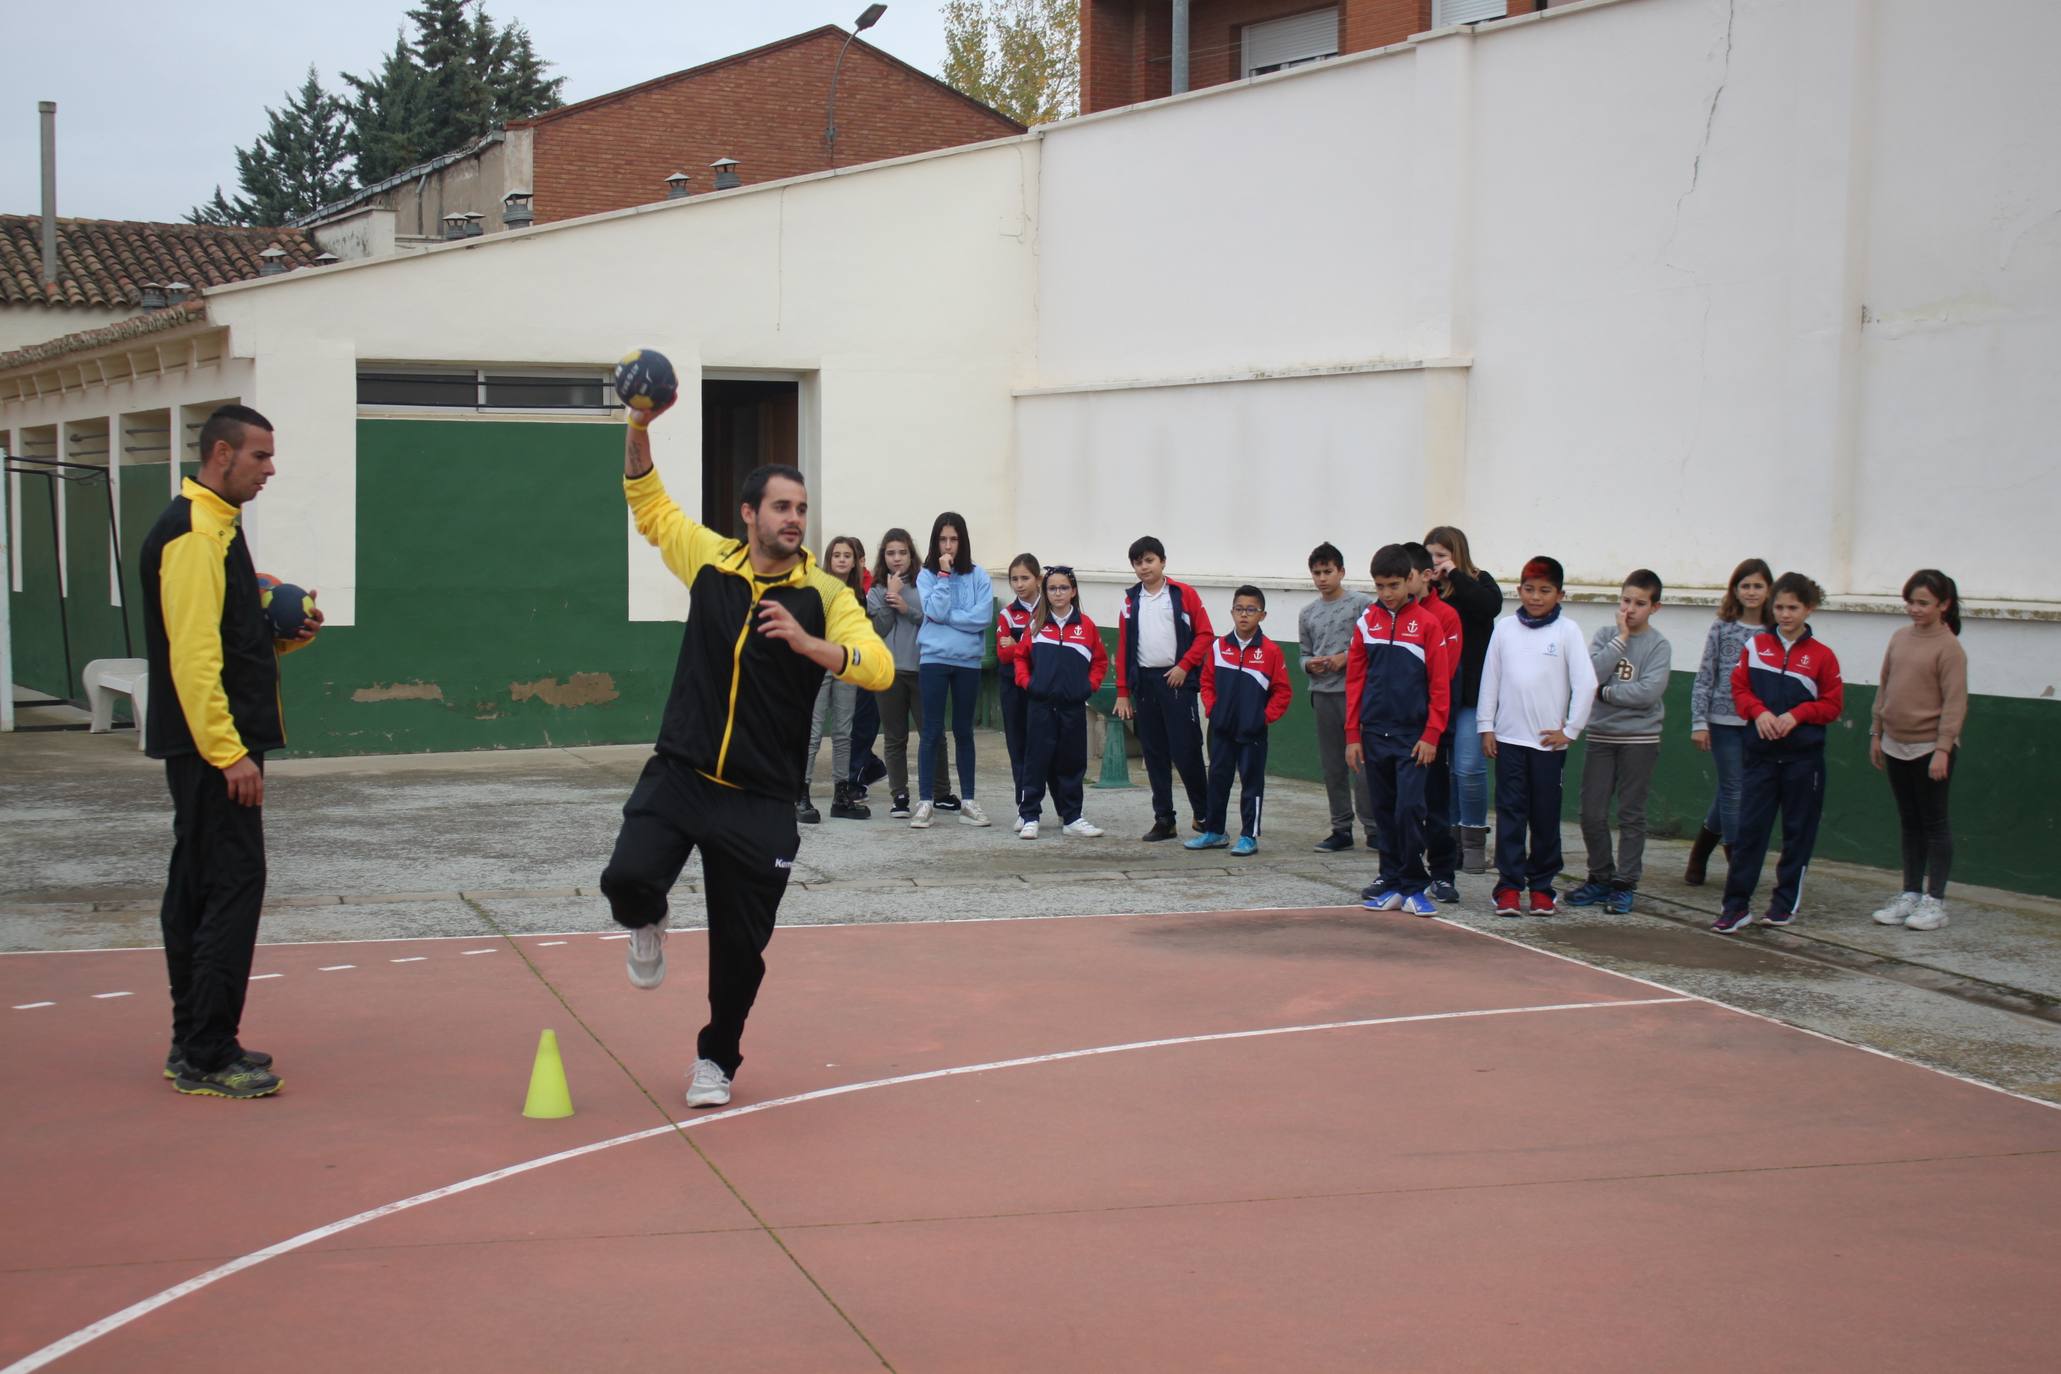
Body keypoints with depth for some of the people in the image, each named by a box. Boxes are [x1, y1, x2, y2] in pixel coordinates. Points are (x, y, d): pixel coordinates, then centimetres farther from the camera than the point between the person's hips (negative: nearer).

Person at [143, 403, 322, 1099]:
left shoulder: (218, 527, 18)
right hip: (215, 746, -11)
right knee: (233, 888, -10)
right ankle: (207, 1059, -6)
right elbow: (192, 655, -22)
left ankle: (195, 1044, 20)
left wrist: (284, 636, 6)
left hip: (207, 748, 11)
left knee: (197, 891, 13)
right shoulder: (194, 533, -14)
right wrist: (229, 752, -24)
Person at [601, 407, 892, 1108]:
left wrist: (807, 643, -30)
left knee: (740, 946, 4)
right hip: (678, 774, 1)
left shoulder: (825, 593, -3)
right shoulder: (710, 559, 3)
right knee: (627, 879, -22)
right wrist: (639, 428, 4)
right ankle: (647, 925, 17)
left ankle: (717, 1058, 31)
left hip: (760, 800, -1)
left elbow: (878, 668, -16)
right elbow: (649, 503, 17)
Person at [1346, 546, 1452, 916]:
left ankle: (1413, 888, -2)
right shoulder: (1367, 622, 6)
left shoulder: (1428, 624, -4)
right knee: (1385, 811, 8)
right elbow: (1355, 679, 8)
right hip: (1374, 733, 4)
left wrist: (1431, 735, -9)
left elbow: (1440, 684, -4)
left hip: (1412, 736, -4)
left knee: (1409, 808, -10)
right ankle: (1391, 883, 16)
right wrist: (1353, 734, 5)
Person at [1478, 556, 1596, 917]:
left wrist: (1570, 730, -5)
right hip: (1509, 737, 1)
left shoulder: (1567, 630, -2)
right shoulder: (1505, 627, 5)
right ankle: (1510, 886, 3)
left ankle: (1541, 887, 13)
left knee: (1546, 816, 5)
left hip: (1549, 739, -1)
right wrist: (1486, 727, 4)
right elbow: (1490, 678, 8)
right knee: (1510, 813, 0)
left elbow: (1586, 683, -4)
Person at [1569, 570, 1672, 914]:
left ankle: (1625, 884, 10)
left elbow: (1649, 692, -17)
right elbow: (1590, 674, -12)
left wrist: (1604, 692, -11)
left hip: (1639, 739, -3)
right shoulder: (1606, 635, 4)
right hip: (1600, 737, 3)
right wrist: (1621, 639, -12)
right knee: (1592, 813, 4)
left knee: (1631, 814, 3)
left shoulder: (1658, 645, -4)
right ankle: (1601, 877, 19)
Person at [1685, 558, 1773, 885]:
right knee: (1733, 793, -1)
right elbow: (1704, 678, 0)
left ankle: (1699, 855, 25)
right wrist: (1699, 722, -6)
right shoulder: (1722, 628, -1)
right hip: (1724, 723, -2)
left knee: (1728, 795, 9)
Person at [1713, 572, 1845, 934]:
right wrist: (1759, 712, -11)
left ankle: (1787, 901, 20)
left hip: (1803, 755, -1)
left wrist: (1796, 715, -14)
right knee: (1749, 827, -2)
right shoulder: (1756, 646, 4)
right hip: (1762, 751, 1)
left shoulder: (1821, 654, -3)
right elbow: (1739, 688, 7)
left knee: (1798, 831, 7)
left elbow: (1833, 704, 0)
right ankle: (1736, 904, 0)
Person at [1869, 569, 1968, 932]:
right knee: (1910, 823, 13)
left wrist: (1943, 748, -19)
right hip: (1896, 746, 7)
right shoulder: (1900, 638, 9)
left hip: (1930, 749, -7)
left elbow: (1954, 702, -15)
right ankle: (1910, 895, 21)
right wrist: (1877, 733, 13)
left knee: (1934, 823, 1)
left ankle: (1935, 901, 6)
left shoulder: (1949, 647, -12)